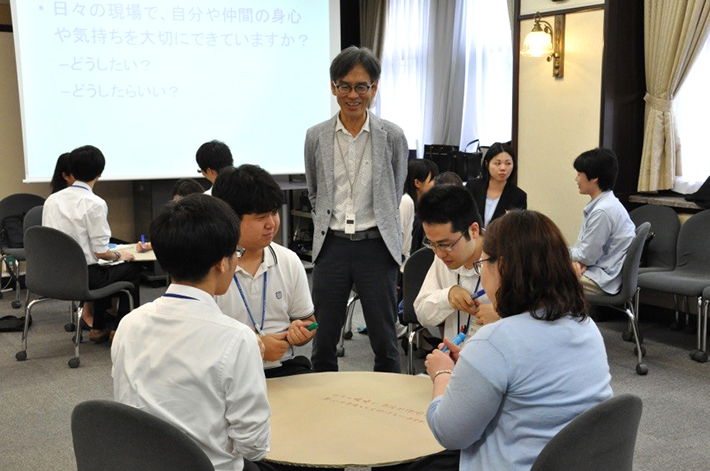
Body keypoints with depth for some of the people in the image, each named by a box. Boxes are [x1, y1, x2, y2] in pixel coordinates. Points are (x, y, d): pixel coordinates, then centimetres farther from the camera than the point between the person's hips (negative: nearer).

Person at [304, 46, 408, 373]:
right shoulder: (316, 137, 2)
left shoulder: (392, 136, -1)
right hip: (331, 246, 2)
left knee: (384, 341, 7)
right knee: (323, 341, 9)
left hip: (376, 246, -1)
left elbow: (395, 194, 10)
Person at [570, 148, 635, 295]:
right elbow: (582, 243, 12)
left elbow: (587, 256, -19)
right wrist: (578, 260, -8)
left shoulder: (602, 211, -23)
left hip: (605, 280, -9)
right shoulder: (600, 204, 7)